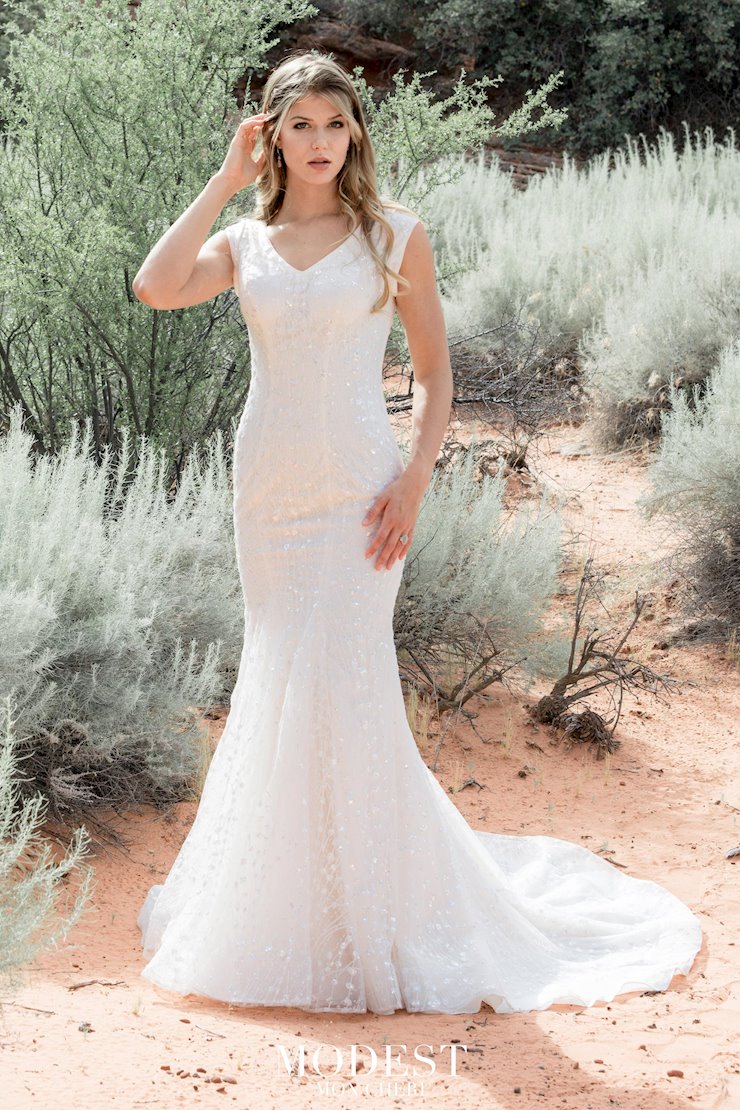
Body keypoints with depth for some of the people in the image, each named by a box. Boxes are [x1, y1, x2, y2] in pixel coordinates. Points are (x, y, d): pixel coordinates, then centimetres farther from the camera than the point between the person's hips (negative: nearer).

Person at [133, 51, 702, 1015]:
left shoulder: (393, 233, 1)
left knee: (342, 679, -8)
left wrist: (415, 478, -12)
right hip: (267, 484, 4)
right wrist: (226, 180, -3)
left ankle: (373, 917, 4)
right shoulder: (245, 242, 8)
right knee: (278, 681, 9)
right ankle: (284, 905, 24)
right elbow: (155, 288, -10)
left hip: (356, 486, -4)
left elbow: (435, 370, 2)